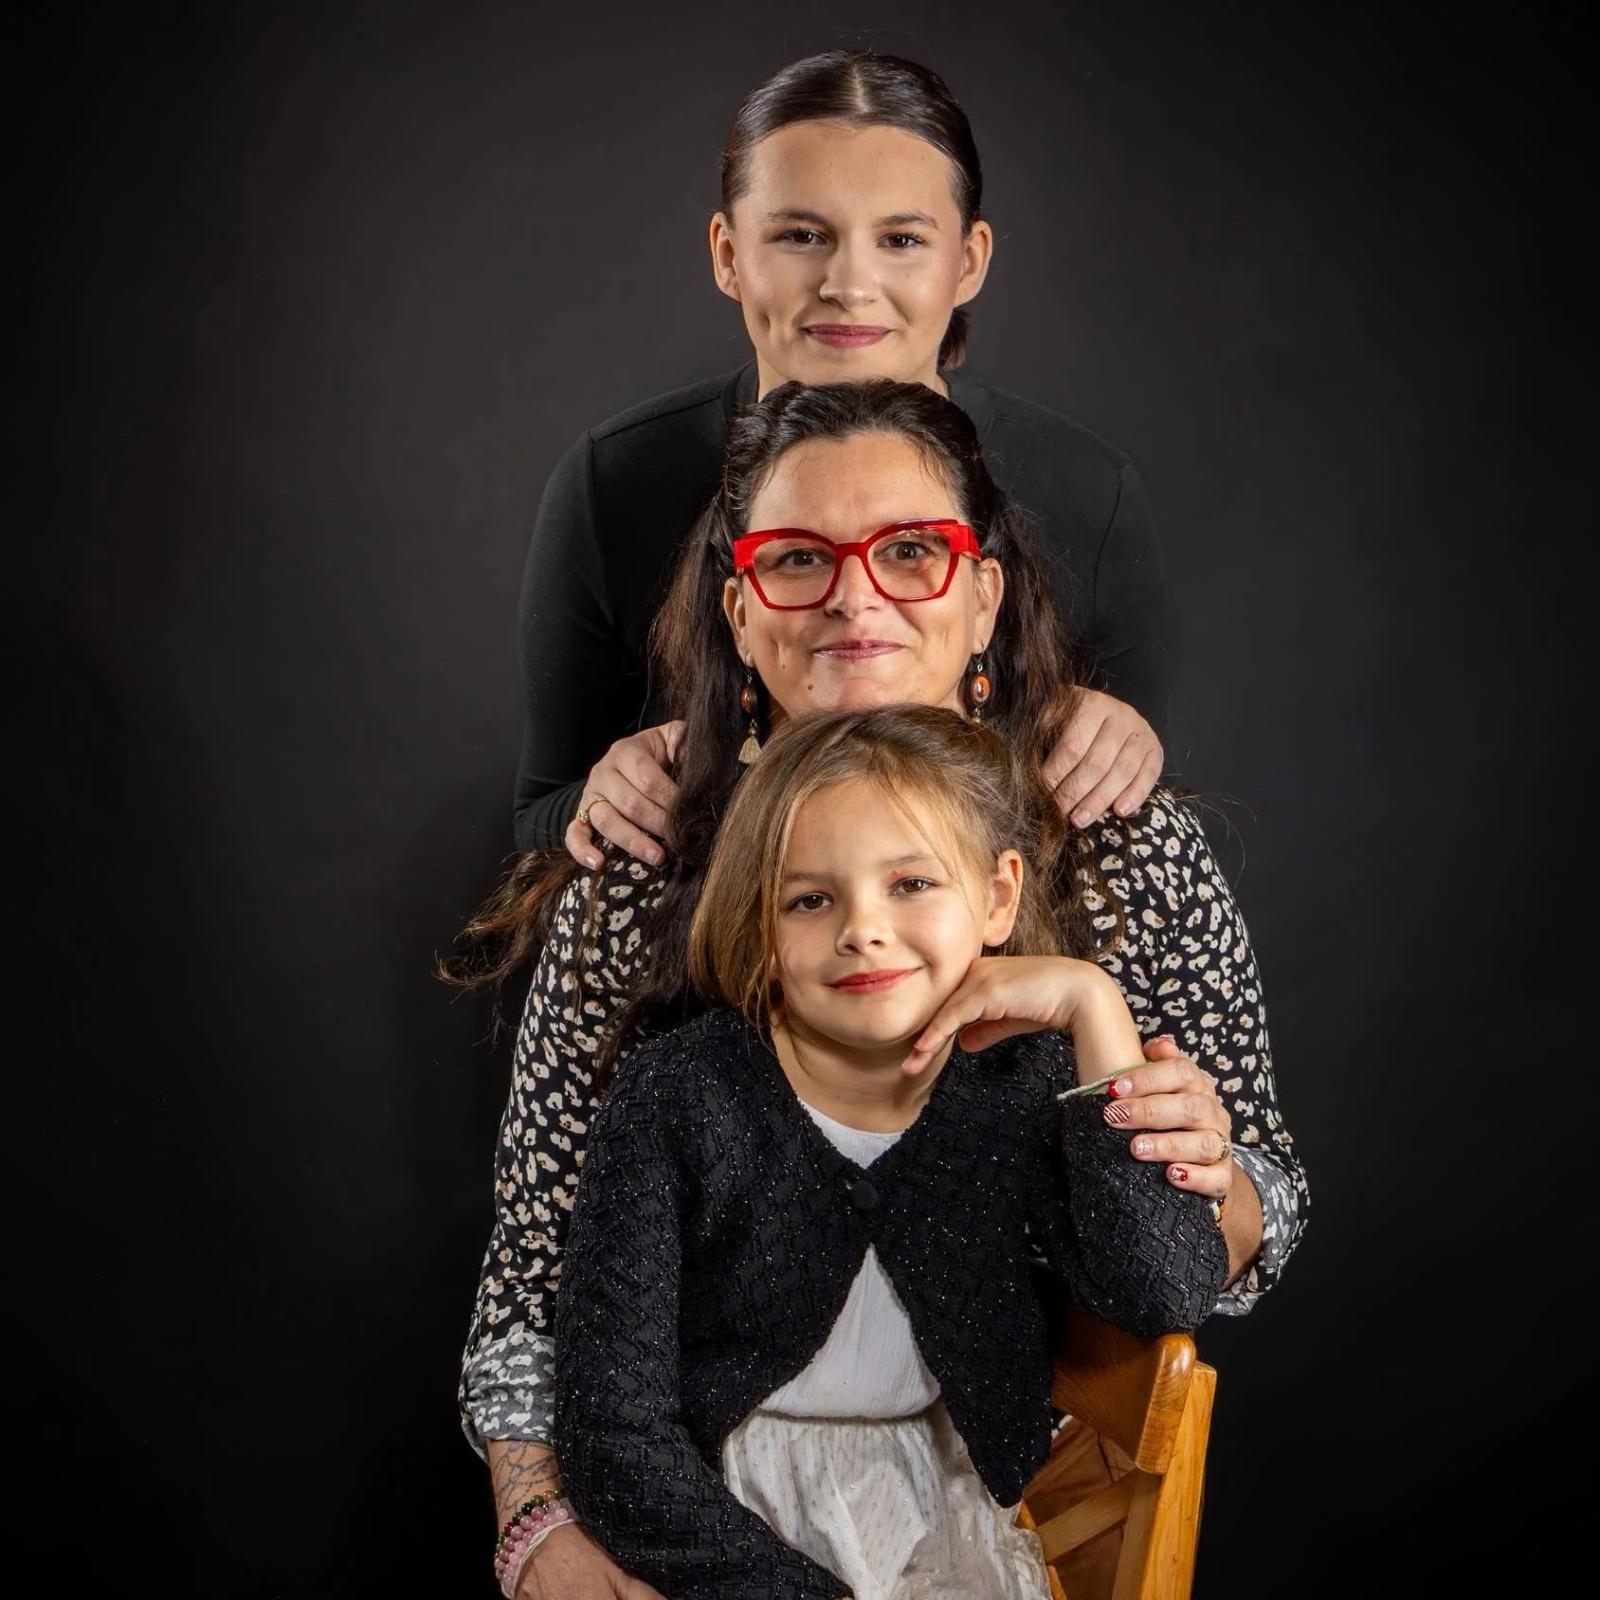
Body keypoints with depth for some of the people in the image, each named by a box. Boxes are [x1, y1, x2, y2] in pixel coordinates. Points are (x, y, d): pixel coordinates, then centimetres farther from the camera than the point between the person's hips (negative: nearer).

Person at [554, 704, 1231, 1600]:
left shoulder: (1025, 1083, -5)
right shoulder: (676, 1104, -13)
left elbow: (1168, 1296, -20)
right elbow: (613, 1431, -13)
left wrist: (1092, 1004, -18)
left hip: (943, 1514, 3)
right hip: (721, 1525, -2)